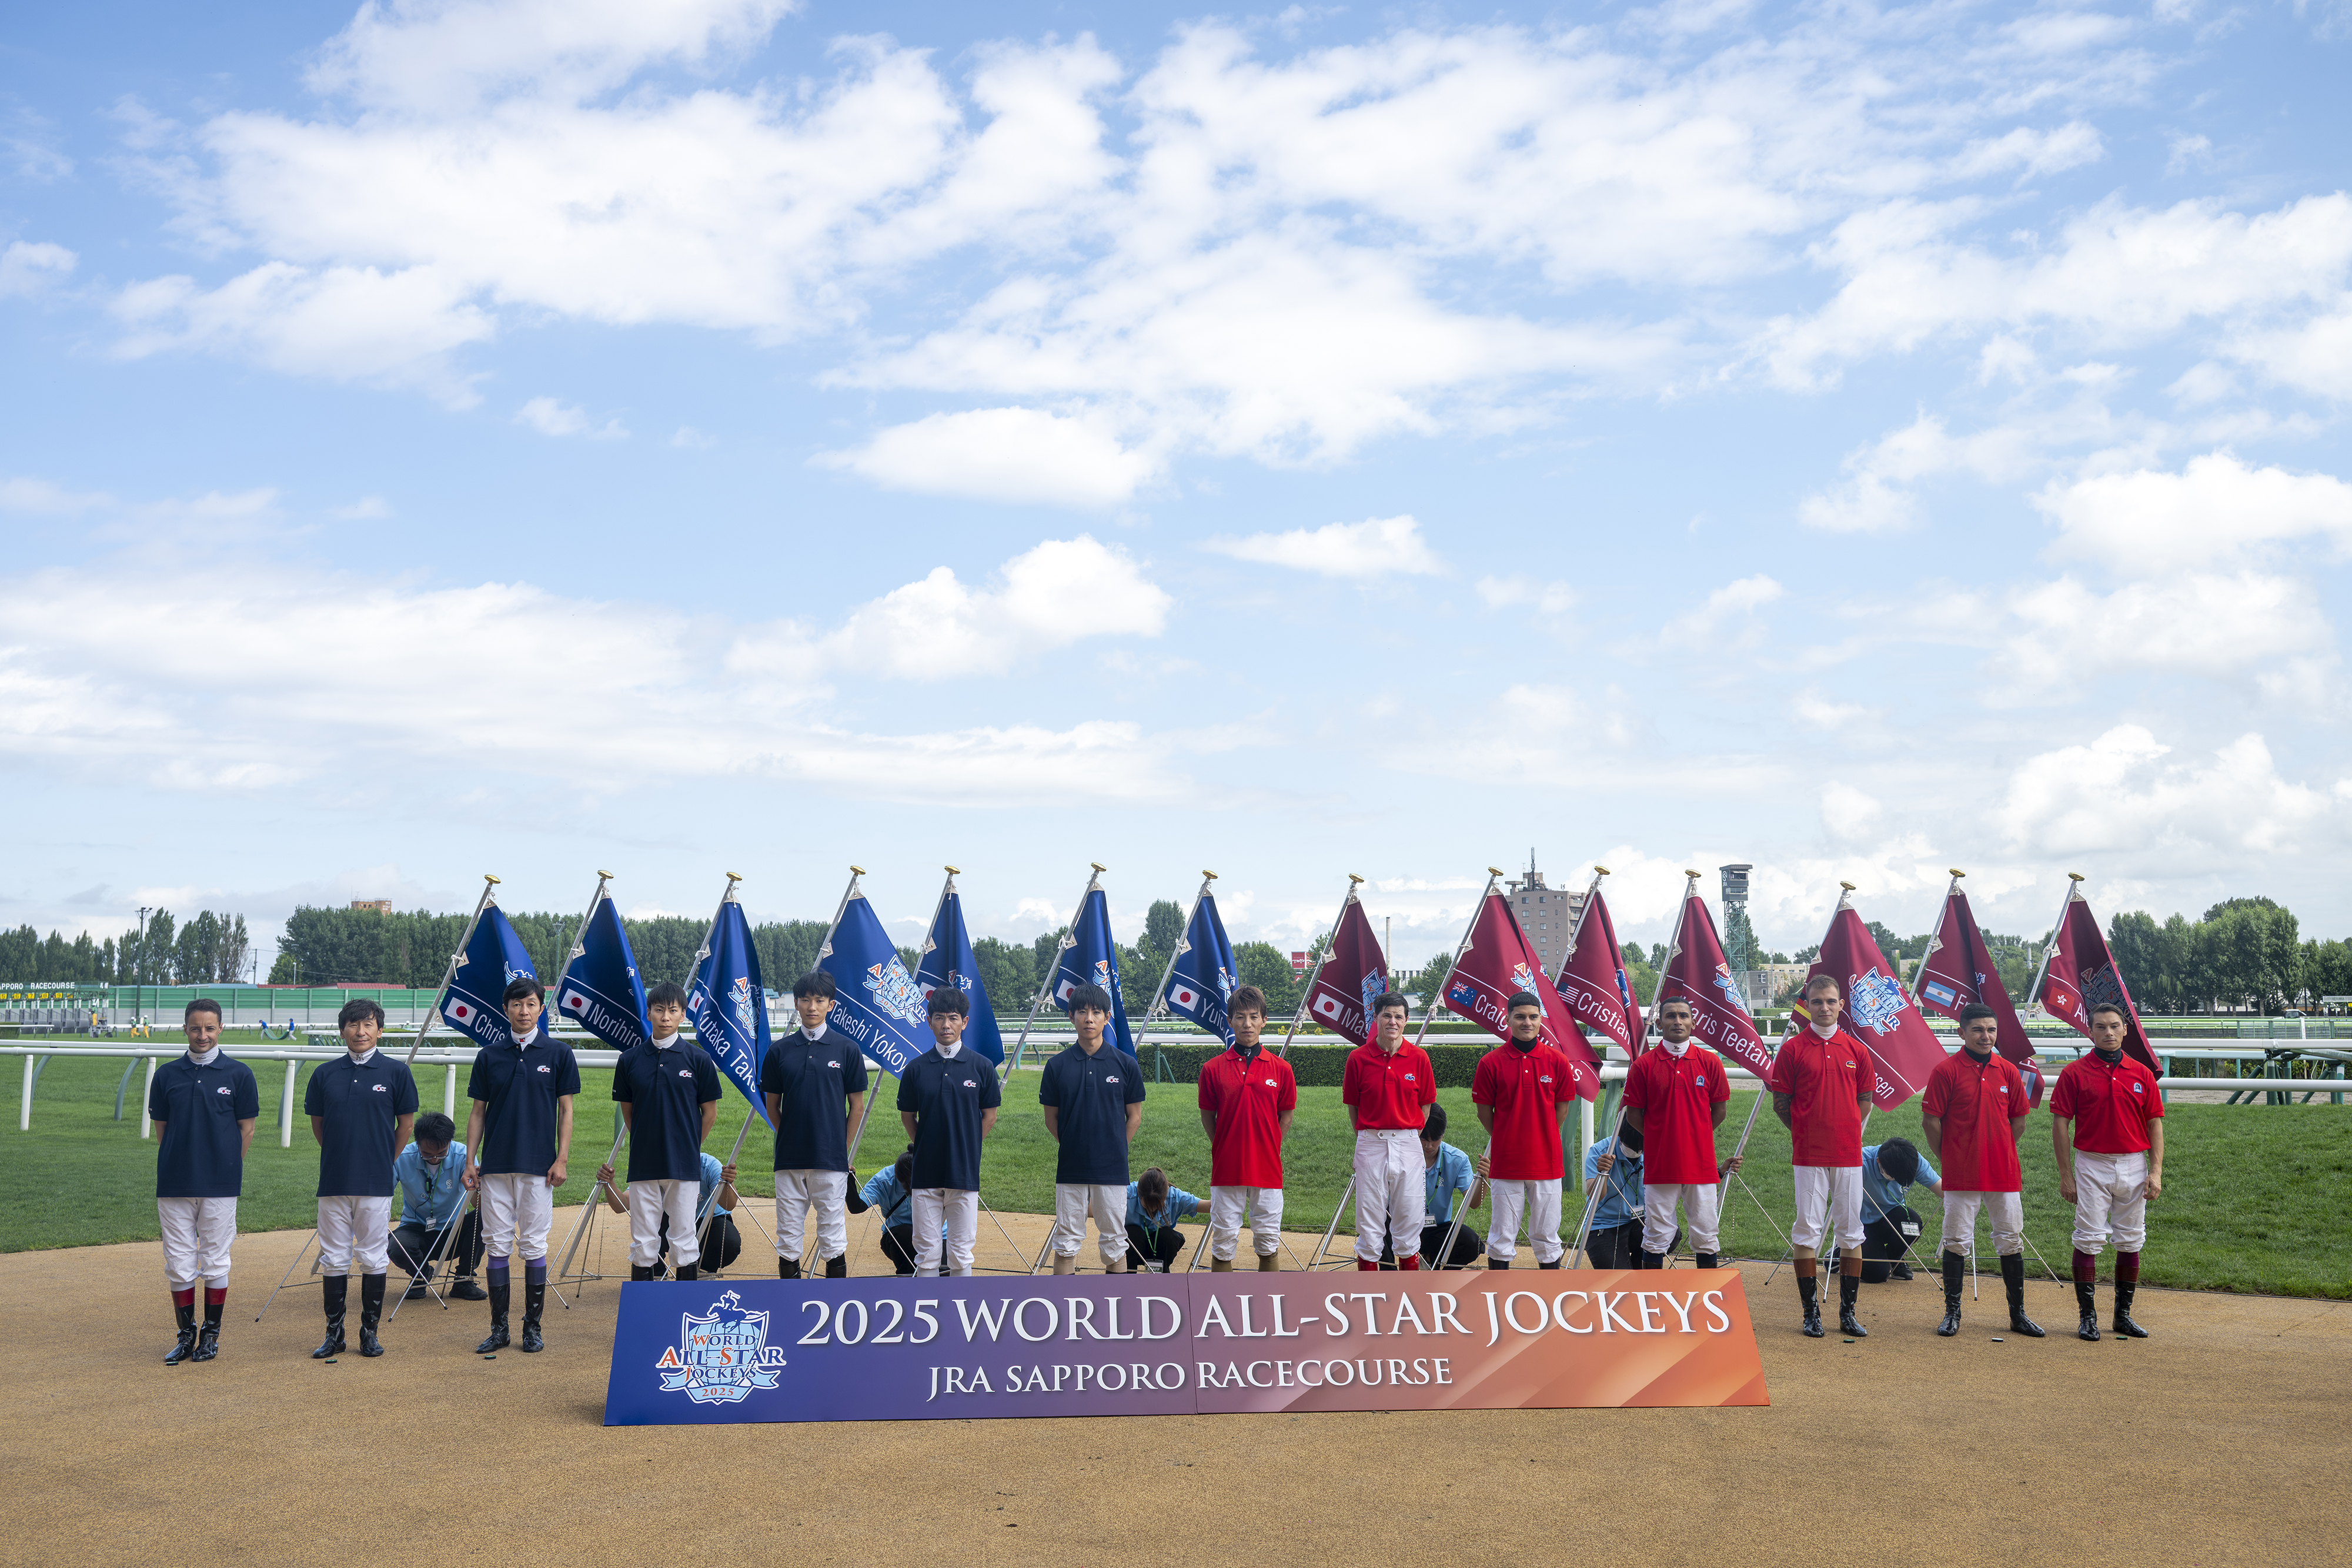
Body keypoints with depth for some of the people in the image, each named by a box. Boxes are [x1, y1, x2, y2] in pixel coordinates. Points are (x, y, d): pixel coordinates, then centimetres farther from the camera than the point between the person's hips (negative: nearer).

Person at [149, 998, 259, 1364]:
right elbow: (161, 1127, 11)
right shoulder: (167, 1074, 6)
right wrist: (177, 1164, 7)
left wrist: (225, 1167, 3)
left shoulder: (239, 1074, -1)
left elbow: (247, 1129, 3)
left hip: (220, 1186, -2)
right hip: (175, 1184, 2)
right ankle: (186, 1334, 17)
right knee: (178, 1264, 5)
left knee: (215, 1262, 6)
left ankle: (212, 1334, 17)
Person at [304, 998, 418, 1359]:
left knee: (373, 1258, 4)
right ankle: (334, 1333, 16)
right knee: (334, 1258, 7)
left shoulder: (396, 1072, -1)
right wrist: (339, 1156, 13)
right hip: (334, 1180, 2)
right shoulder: (325, 1074, 5)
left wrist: (385, 1162, 8)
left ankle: (370, 1332, 14)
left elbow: (406, 1123, 5)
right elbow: (317, 1123, 14)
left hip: (376, 1182, -2)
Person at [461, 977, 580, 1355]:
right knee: (497, 1245, 4)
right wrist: (470, 1162, 4)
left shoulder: (558, 1054, 1)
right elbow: (477, 1112, 10)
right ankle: (499, 1328, 11)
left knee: (533, 1245, 1)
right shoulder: (489, 1056, 7)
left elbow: (566, 1109, 2)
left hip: (538, 1166, -2)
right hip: (495, 1166, 2)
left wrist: (562, 1159, -5)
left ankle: (533, 1327, 10)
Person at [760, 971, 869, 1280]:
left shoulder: (847, 1049, 0)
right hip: (789, 1160, 2)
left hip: (831, 1161, -2)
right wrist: (790, 1138, 7)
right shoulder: (780, 1051, 5)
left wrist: (841, 1146, 4)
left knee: (833, 1237, 2)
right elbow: (772, 1105, 11)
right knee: (788, 1235, 7)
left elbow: (857, 1106, 4)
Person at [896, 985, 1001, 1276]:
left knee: (961, 1253, 5)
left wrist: (967, 1151, 5)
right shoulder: (916, 1068, 2)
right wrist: (924, 1148, 6)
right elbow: (907, 1116, 10)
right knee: (927, 1252, 5)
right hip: (926, 1174, 1)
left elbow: (989, 1116, 6)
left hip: (965, 1175, -1)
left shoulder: (982, 1066, 0)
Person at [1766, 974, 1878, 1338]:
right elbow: (1780, 1102, 3)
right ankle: (1811, 1312, 7)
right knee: (1807, 1231, -1)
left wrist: (1842, 1128, 5)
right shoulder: (1792, 1049, 0)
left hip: (1848, 1154, 3)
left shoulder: (1857, 1050, 8)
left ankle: (1848, 1313, 14)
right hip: (1808, 1156, -3)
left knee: (1851, 1232, 6)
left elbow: (1864, 1100, 14)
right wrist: (1807, 1131, 0)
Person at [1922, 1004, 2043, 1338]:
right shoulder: (1946, 1071, -7)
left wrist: (1998, 1153, 10)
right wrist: (1950, 1158, 1)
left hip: (2005, 1173, 4)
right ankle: (1952, 1313, 14)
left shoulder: (2008, 1071, 5)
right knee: (1957, 1242, 4)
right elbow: (1930, 1121, -5)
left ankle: (2018, 1314, 20)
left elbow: (2019, 1122, 13)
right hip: (1961, 1175, -4)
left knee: (2011, 1241, 10)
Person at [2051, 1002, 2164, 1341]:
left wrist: (2156, 1172, -2)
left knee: (2131, 1241, 8)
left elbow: (2155, 1125, 7)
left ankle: (2123, 1314, 19)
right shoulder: (2075, 1073, -3)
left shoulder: (2142, 1074, 6)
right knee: (2089, 1240, -3)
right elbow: (2060, 1125, -3)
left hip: (2134, 1167, 3)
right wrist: (2065, 1174, -8)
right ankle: (2088, 1316, 4)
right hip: (2091, 1165, -3)